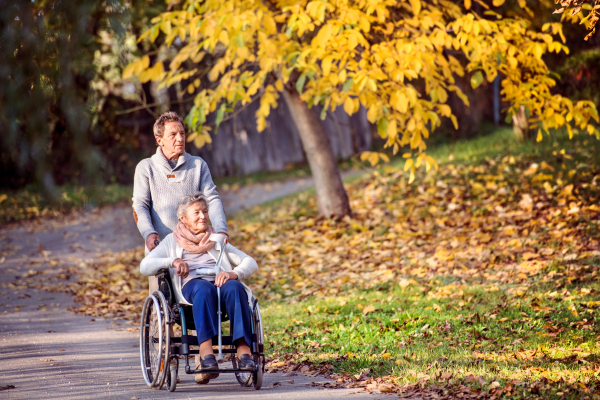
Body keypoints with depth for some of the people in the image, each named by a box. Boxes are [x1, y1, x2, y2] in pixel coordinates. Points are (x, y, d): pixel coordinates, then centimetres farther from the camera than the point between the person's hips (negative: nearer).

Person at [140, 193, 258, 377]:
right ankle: (206, 351, -53)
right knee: (204, 289, -39)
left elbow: (250, 263, 18)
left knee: (235, 288, -35)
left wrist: (234, 274, -6)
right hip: (191, 284, -2)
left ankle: (243, 349, -47)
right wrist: (173, 261, -10)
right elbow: (145, 266, 9)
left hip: (220, 281, 2)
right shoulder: (172, 241, 24)